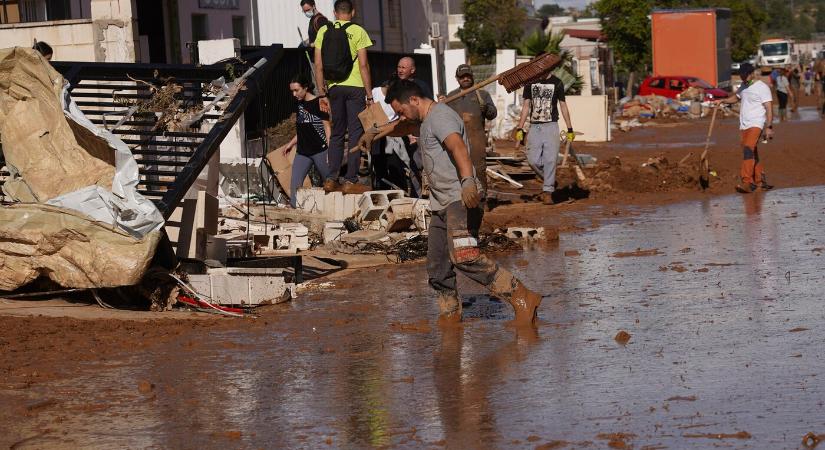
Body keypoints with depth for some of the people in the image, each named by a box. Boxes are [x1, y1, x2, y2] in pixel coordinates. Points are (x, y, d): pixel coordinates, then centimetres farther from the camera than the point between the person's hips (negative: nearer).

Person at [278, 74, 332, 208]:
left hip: (320, 150, -6)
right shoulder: (298, 105, 13)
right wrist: (291, 144, 20)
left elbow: (327, 128, -8)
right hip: (302, 152, 6)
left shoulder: (318, 103, -7)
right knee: (294, 185, -6)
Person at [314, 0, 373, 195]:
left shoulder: (324, 31, 5)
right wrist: (369, 94, -2)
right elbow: (363, 65, -8)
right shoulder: (358, 31, -4)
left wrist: (322, 94, 8)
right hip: (355, 86, -4)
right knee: (355, 133, 1)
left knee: (337, 133, 14)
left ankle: (331, 179, 9)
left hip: (334, 87, 4)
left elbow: (318, 65, 3)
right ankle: (351, 181, -3)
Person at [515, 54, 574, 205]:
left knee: (550, 159, -8)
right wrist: (520, 128, 5)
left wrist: (570, 129, 5)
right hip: (534, 127, 2)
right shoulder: (530, 83, 8)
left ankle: (548, 192, -4)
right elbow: (526, 106, 11)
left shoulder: (556, 83, 3)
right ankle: (549, 180, 18)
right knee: (533, 160, -5)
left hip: (551, 126, -2)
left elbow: (563, 106, 8)